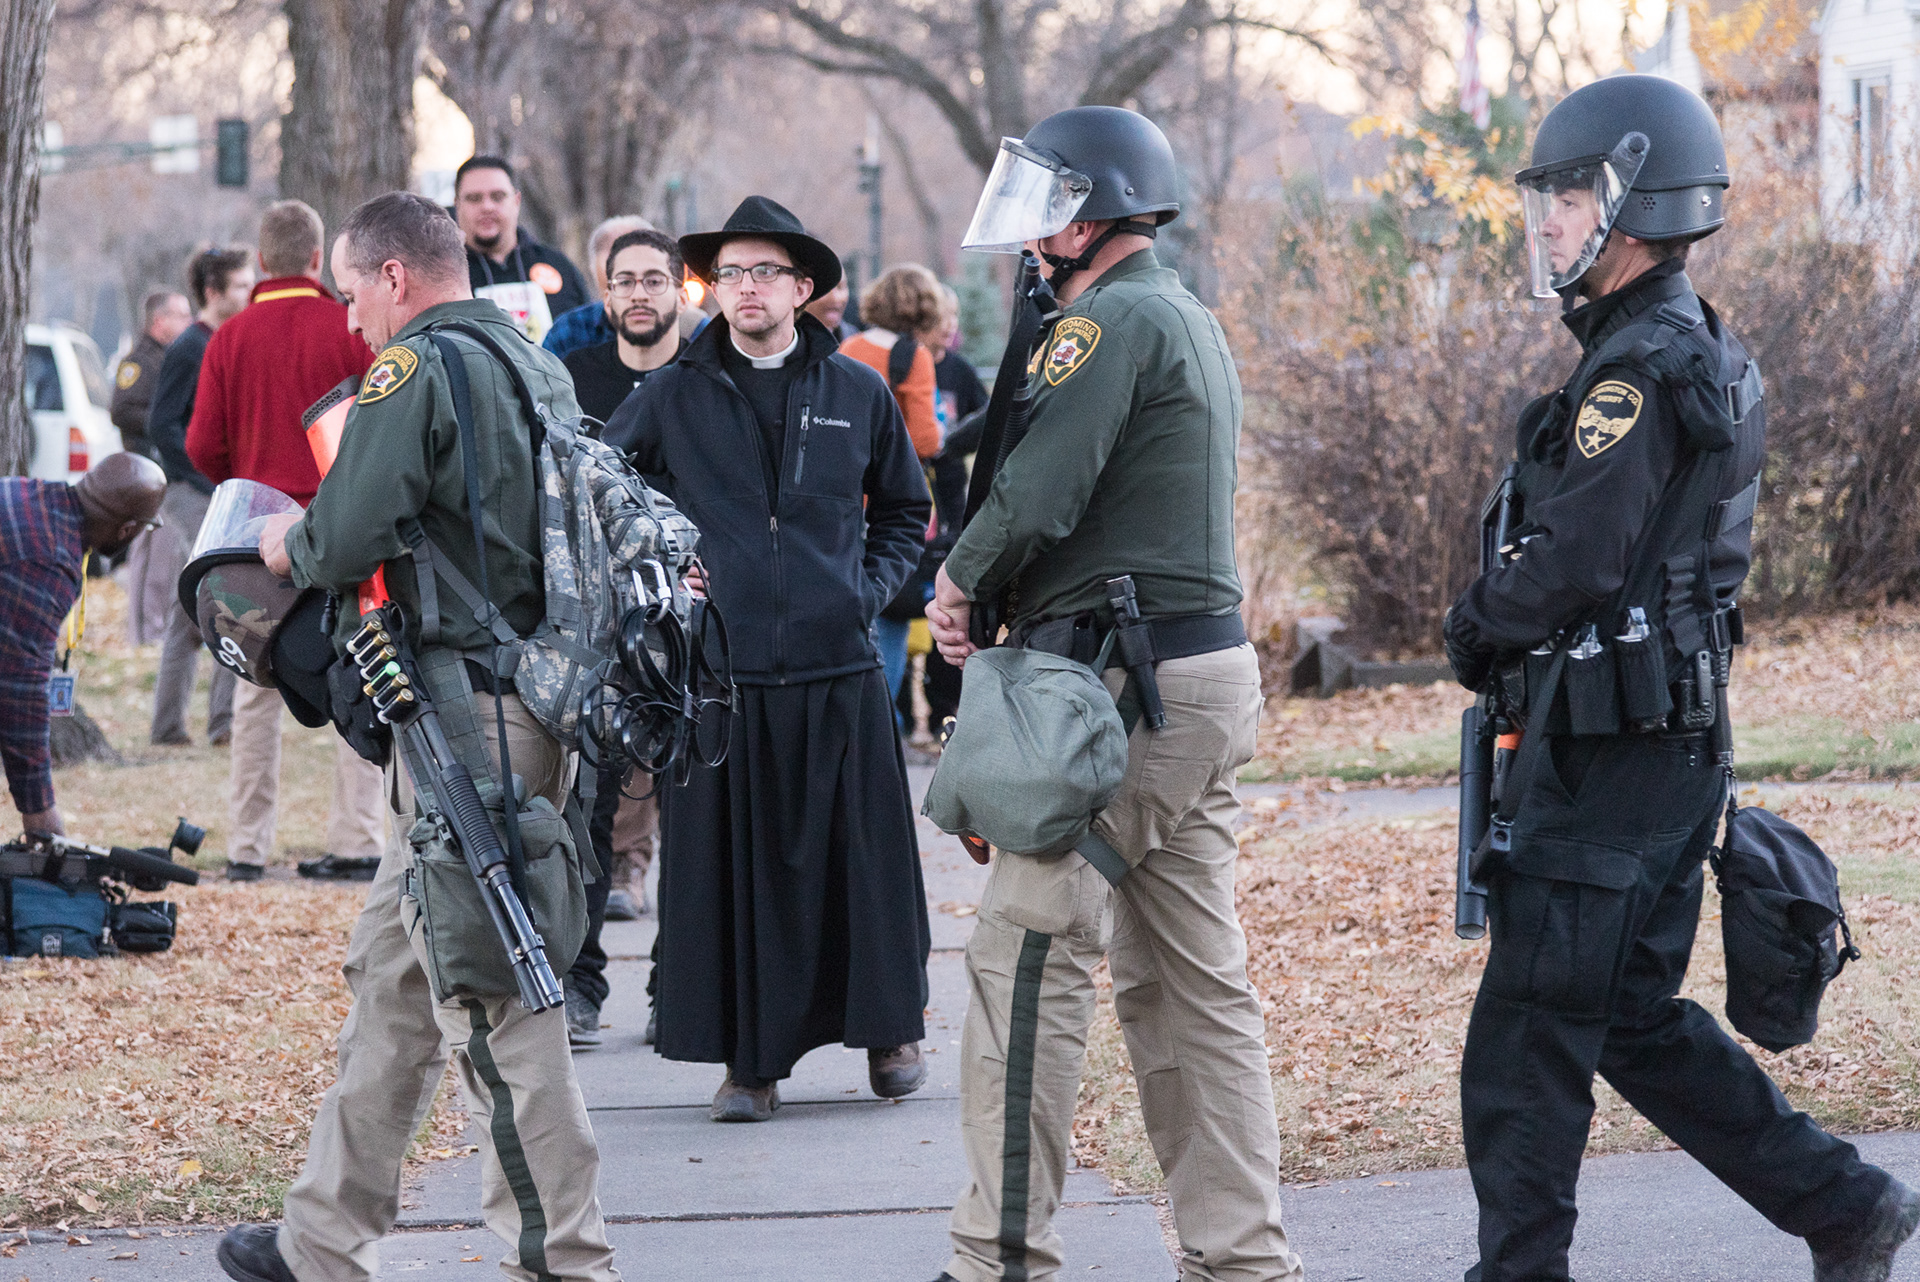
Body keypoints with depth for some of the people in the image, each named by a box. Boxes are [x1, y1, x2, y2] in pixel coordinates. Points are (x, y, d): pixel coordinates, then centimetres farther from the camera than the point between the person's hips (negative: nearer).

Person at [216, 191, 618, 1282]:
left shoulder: (414, 368, -12)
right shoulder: (537, 364, 16)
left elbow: (348, 538, -21)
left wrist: (289, 543, 2)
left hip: (466, 718, -10)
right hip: (541, 692, 10)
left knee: (492, 999, -6)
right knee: (395, 972, 17)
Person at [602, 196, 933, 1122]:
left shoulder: (858, 394, 8)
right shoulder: (674, 396, 4)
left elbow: (905, 509, 21)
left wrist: (871, 585, 6)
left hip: (837, 668, 1)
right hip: (720, 671, -1)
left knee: (858, 857, 6)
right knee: (733, 865, -1)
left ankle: (890, 1030, 23)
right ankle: (751, 1061, 6)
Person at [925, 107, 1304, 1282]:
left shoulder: (1112, 319, -11)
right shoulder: (1196, 325, 20)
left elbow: (1039, 497, -19)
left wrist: (961, 580, -1)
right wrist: (994, 591, 8)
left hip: (1125, 691, -10)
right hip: (1214, 665, 10)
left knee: (1028, 954, -8)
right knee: (1194, 978, 10)